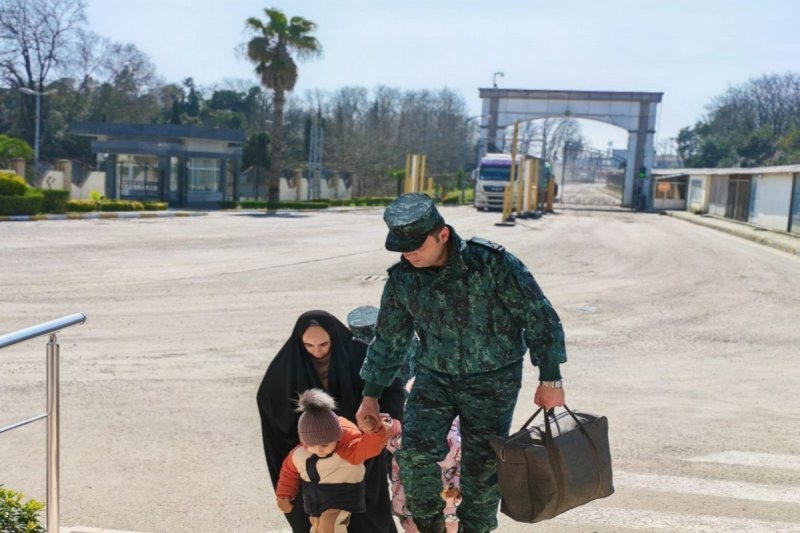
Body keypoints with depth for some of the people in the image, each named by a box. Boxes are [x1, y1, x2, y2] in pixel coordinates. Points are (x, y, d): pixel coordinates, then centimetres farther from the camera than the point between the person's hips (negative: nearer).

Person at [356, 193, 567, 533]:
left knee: (482, 468, 3)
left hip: (493, 381, -2)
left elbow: (538, 317, -12)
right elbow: (389, 339, 8)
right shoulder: (402, 278, -6)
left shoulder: (491, 262, -20)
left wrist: (549, 380, -10)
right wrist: (371, 396, 12)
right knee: (415, 451, -18)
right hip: (434, 377, 3)